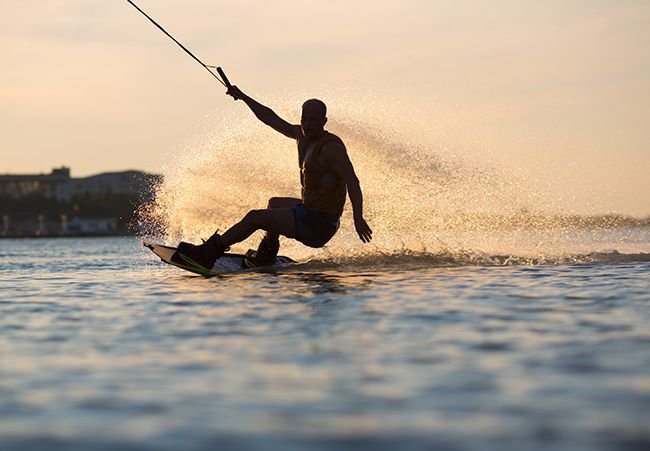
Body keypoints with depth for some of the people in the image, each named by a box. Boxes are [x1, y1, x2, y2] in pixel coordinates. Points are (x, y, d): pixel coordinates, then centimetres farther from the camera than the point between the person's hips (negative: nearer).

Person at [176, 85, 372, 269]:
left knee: (255, 217, -10)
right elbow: (270, 118, 20)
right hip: (310, 210, 10)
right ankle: (265, 258, 37)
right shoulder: (301, 134, 7)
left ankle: (208, 254, -5)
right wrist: (243, 97, 20)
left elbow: (352, 181, -26)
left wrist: (358, 218, -35)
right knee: (274, 204, 36)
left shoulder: (331, 147, -19)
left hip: (318, 224, -10)